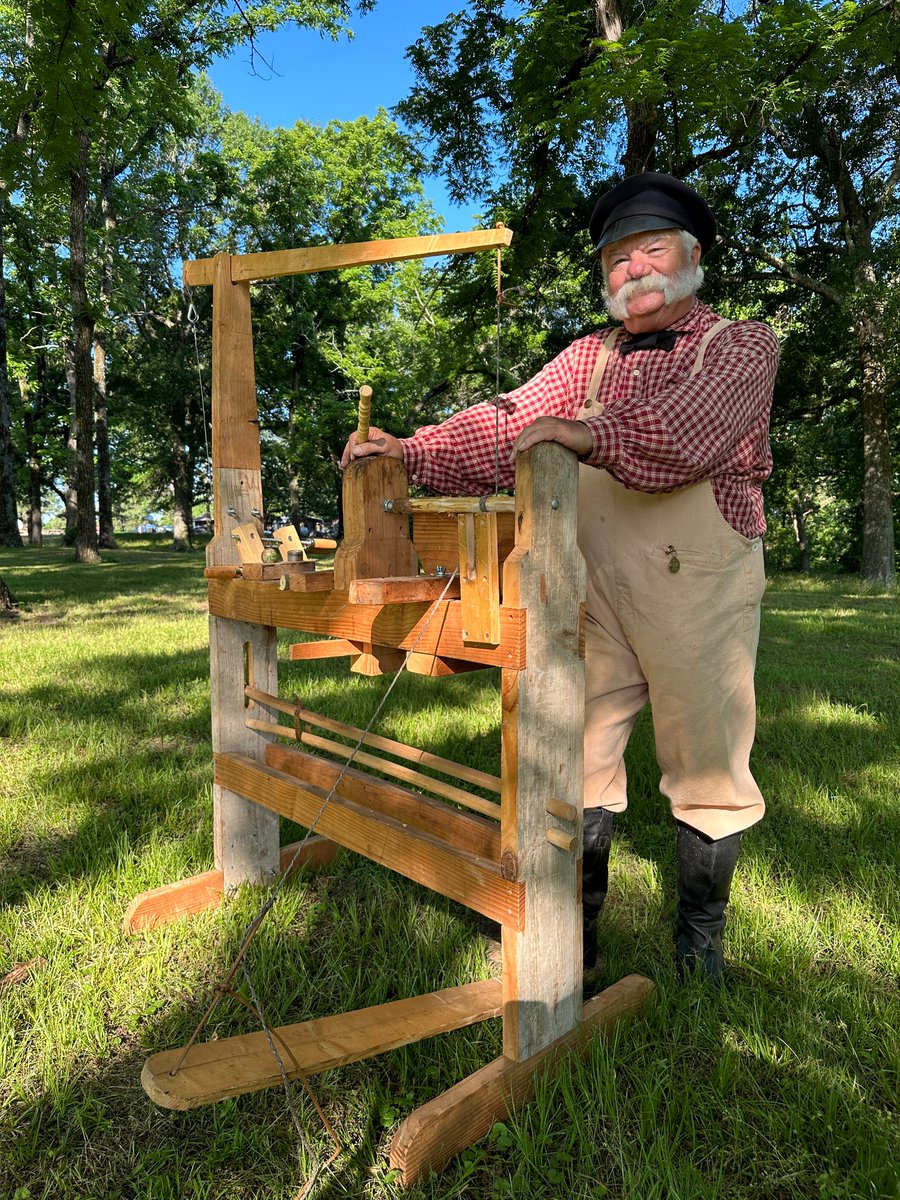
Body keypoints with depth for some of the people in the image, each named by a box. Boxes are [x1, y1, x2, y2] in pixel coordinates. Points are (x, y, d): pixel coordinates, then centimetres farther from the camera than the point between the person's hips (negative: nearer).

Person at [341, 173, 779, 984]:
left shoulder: (742, 346, 4)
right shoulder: (588, 358, 16)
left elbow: (689, 426, -17)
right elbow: (508, 424, 5)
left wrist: (587, 435, -23)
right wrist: (411, 452, -7)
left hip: (697, 587, -3)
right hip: (594, 588, 4)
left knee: (707, 765, 7)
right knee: (576, 757, 6)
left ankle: (700, 940, 28)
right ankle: (575, 935, 23)